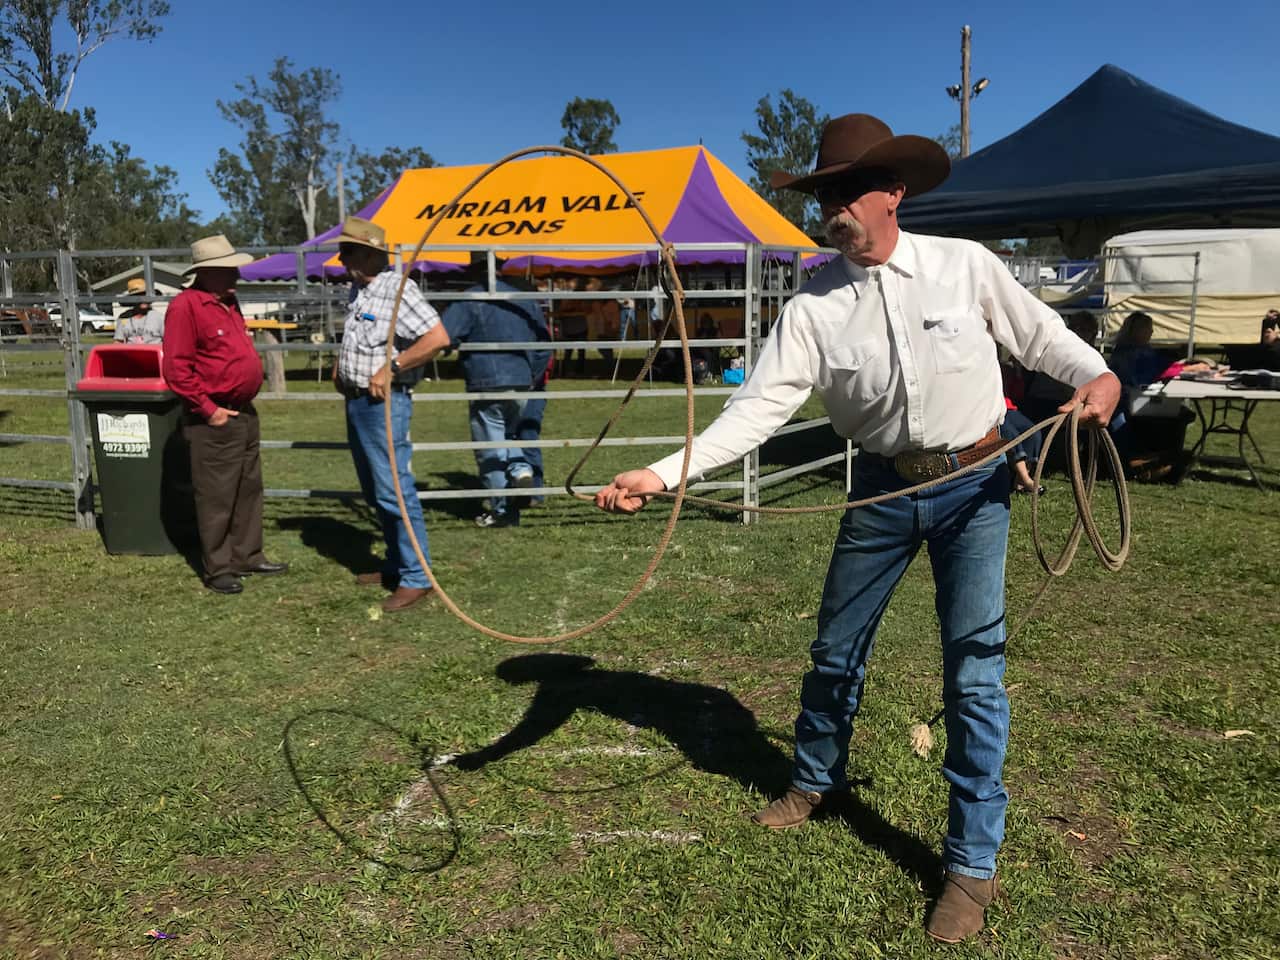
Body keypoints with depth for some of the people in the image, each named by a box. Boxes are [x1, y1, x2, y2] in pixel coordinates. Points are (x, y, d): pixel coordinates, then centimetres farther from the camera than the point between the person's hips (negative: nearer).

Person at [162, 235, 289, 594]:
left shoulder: (227, 302, 14)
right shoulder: (186, 305, -15)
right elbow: (176, 368, -19)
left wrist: (245, 401, 18)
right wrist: (208, 409, -18)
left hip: (245, 414, 9)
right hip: (214, 421, -9)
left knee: (249, 490, 16)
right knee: (216, 499, 0)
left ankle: (248, 556, 28)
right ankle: (218, 570, 10)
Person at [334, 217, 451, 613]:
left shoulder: (398, 290, -15)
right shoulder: (357, 290, 14)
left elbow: (437, 338, -24)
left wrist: (391, 367, -21)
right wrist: (342, 365, 14)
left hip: (383, 402, -10)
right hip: (356, 400, 10)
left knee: (394, 489, -10)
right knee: (375, 492, 15)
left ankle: (416, 578, -4)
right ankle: (396, 565, 26)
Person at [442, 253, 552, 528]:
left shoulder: (470, 301, -7)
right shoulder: (524, 299, 11)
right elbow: (544, 343, 14)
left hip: (486, 385, -5)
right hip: (521, 384, 6)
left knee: (490, 450, 5)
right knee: (508, 434, 26)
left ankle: (503, 510, 9)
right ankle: (521, 470, -1)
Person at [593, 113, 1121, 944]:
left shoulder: (966, 265, -7)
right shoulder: (814, 306, -8)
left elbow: (1039, 333, 6)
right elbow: (759, 406, -16)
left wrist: (1096, 375, -15)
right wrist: (664, 473, -28)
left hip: (975, 481, -1)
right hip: (885, 487, 2)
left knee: (975, 672, -1)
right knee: (837, 650, 13)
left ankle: (973, 863, 16)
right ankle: (818, 782, 41)